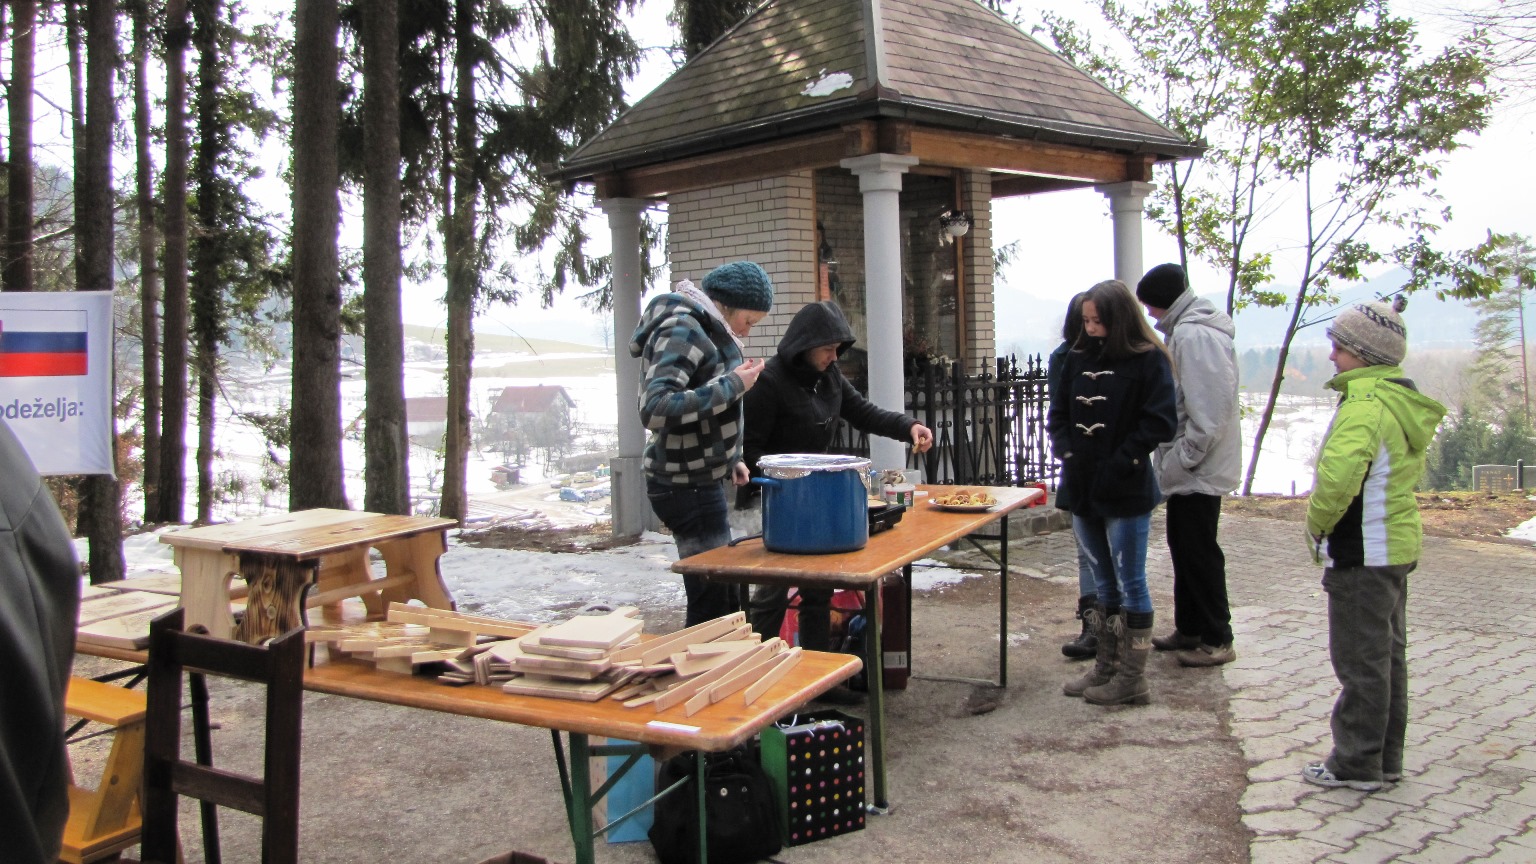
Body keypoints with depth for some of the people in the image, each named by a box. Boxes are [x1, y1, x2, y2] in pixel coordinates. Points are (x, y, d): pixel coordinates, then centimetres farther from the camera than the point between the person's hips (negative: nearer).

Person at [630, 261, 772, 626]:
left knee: (724, 602, 15)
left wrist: (728, 460, 12)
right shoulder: (681, 331, -16)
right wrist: (733, 385, -24)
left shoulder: (706, 331, 14)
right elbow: (655, 410, -30)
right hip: (686, 487, -10)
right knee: (713, 609, -7)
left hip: (701, 483, 10)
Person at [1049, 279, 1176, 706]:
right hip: (1083, 490, 6)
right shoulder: (1078, 359, 10)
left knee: (1130, 583, 1)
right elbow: (1057, 414, 12)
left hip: (1126, 493, -6)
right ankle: (1105, 669, 26)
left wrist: (1119, 463, -17)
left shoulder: (1148, 361, -8)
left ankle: (1132, 680, 11)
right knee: (1103, 583, 16)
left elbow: (1159, 423, -14)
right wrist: (1067, 453, -3)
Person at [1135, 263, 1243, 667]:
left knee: (1199, 551, -2)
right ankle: (1189, 628, 27)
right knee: (1184, 547, 16)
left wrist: (1182, 459, -20)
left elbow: (1210, 409, -26)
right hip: (1189, 468, 10)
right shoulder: (1186, 331, 14)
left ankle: (1217, 639, 8)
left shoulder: (1194, 335, -19)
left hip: (1199, 470, -10)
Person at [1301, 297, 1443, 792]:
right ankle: (1386, 759, 27)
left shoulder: (1366, 405, -21)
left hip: (1361, 555, -10)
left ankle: (1356, 765, 10)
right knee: (1388, 656, 16)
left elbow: (1338, 477, -36)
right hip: (1395, 547, 10)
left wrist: (1316, 523, -18)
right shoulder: (1402, 401, 10)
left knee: (1359, 661, 0)